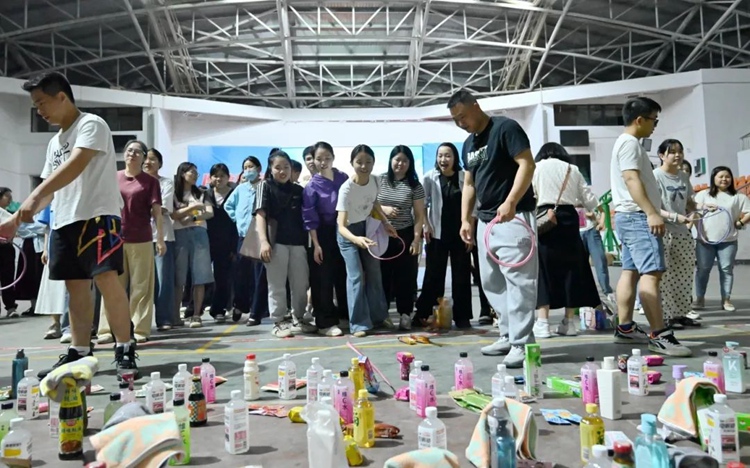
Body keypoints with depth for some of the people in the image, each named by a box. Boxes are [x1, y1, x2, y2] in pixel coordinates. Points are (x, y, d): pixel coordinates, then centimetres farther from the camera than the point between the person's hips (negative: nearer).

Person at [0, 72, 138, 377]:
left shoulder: (91, 125, -4)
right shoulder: (55, 142, 22)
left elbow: (76, 165, -21)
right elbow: (51, 190, 24)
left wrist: (34, 196, -29)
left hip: (97, 216, -8)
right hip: (64, 221, 9)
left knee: (106, 278, -18)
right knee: (76, 287, 9)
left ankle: (125, 350, -12)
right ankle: (79, 352, 16)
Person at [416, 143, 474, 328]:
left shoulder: (465, 177, -1)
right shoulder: (430, 177, -1)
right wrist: (426, 226, -9)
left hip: (460, 234, 1)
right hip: (437, 234, -1)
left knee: (461, 275, 5)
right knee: (433, 275, 4)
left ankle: (462, 317, 13)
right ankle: (424, 315, 13)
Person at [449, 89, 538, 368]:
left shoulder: (505, 128, -6)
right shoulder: (468, 144, 17)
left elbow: (527, 164, -16)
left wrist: (510, 202, -26)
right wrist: (465, 219, 12)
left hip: (513, 217, -9)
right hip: (486, 220, 9)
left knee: (518, 280, -10)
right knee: (492, 282, 11)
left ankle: (521, 344, -6)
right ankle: (508, 336, 20)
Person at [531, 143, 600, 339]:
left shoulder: (536, 167, 12)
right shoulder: (572, 169, 18)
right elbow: (588, 197, 15)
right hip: (569, 218, 3)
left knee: (544, 270, -1)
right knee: (571, 268, 9)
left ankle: (543, 323, -6)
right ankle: (568, 322, 11)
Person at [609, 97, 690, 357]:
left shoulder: (627, 143, 23)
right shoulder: (629, 142, -10)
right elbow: (631, 179, -22)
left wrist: (652, 211, 26)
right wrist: (652, 213, -27)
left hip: (631, 216, 11)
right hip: (637, 217, -11)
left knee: (631, 271, 9)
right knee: (651, 273, -16)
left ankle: (625, 329, 11)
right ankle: (659, 336, -20)